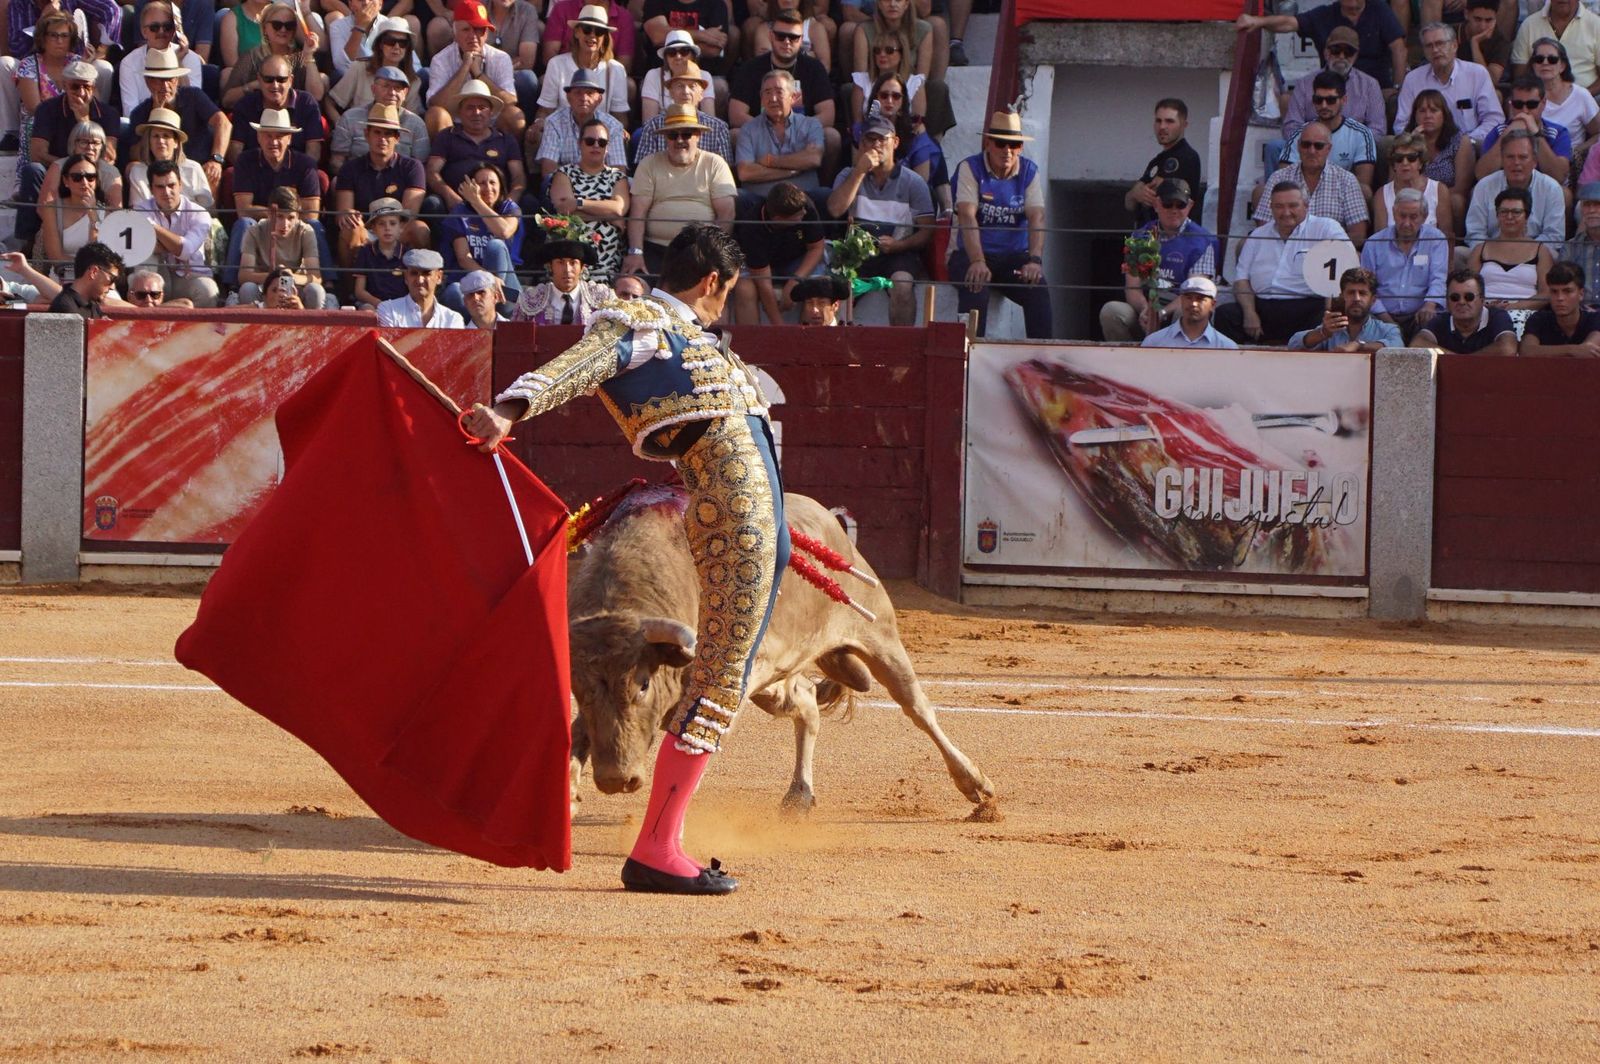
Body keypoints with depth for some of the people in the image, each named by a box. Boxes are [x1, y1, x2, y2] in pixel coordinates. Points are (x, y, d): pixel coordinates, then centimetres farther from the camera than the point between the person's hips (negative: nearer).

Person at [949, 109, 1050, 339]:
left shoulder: (1029, 172, 4)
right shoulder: (970, 169, -6)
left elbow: (1036, 217, -10)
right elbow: (967, 217, -19)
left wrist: (1035, 260, -28)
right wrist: (977, 262, -35)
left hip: (1015, 256, 3)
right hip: (972, 253, -3)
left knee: (1038, 291, -25)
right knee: (976, 289, -33)